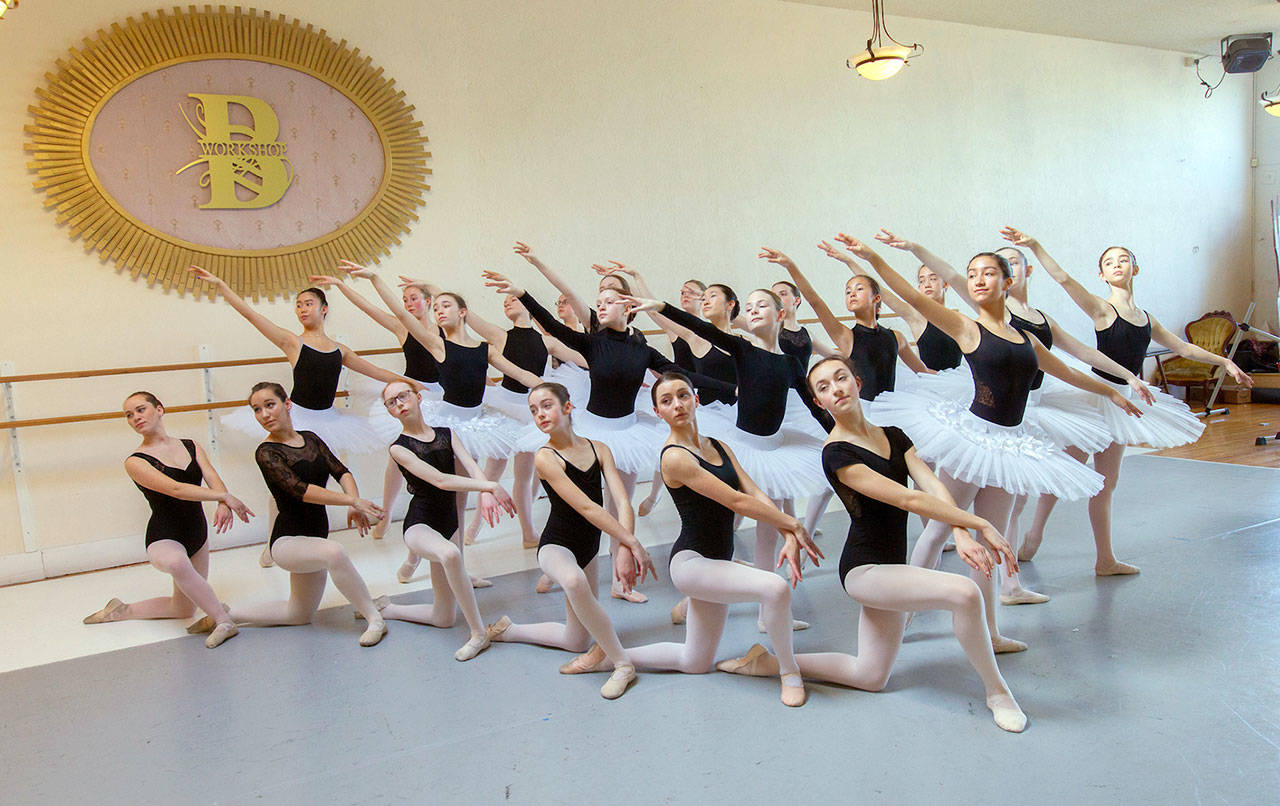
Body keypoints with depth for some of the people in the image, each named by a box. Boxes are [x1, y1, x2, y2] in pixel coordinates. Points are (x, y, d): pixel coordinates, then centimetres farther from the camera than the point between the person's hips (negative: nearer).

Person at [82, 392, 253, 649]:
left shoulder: (191, 446, 4)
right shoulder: (135, 462, -11)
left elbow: (213, 479, -10)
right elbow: (175, 489, -25)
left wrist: (223, 505, -32)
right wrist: (224, 496, -33)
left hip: (198, 533, 6)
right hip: (164, 538, -6)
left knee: (184, 609, 17)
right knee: (176, 563, -43)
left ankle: (122, 610, 39)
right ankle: (223, 621, -30)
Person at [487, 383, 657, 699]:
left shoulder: (598, 449, 0)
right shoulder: (545, 457, -16)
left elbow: (622, 502, -11)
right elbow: (587, 508, -23)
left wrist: (624, 550, -27)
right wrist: (634, 543, -27)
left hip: (587, 549, 6)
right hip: (556, 545, -6)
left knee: (576, 640, 13)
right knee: (574, 581, -43)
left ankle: (507, 629, 36)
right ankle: (621, 663, -28)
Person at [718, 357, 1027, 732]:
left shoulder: (893, 436, 9)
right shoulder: (836, 453, -16)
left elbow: (932, 485, -7)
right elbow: (909, 499, -22)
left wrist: (960, 533, -25)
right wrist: (981, 525, -22)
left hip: (889, 567, 8)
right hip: (862, 570, -8)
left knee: (870, 677, 14)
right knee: (964, 592, -28)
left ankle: (768, 662, 25)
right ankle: (997, 692, -7)